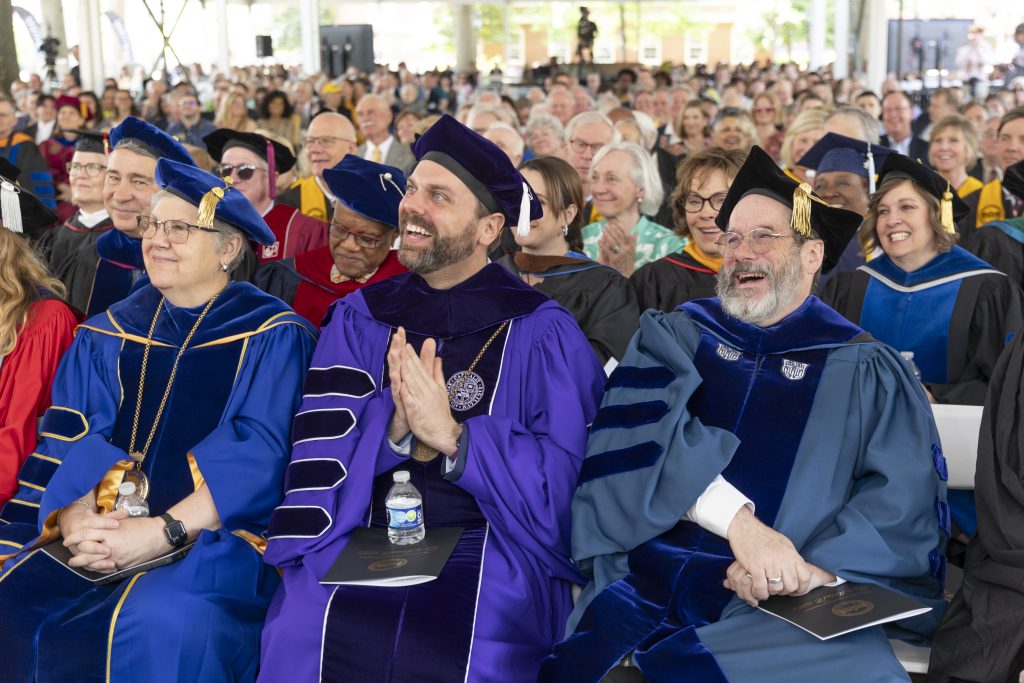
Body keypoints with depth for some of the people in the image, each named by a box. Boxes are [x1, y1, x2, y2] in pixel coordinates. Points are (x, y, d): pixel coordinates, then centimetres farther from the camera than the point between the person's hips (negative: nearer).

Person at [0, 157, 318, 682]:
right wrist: (74, 519, -14)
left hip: (216, 537, -4)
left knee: (160, 622, -33)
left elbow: (259, 458, -11)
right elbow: (65, 442, 6)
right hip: (101, 537, 4)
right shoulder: (108, 335, 14)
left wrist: (162, 531, -20)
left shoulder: (271, 336, 0)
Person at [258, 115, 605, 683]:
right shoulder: (358, 319, 11)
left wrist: (452, 436, -17)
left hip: (492, 549, -2)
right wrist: (396, 427, -19)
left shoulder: (541, 332, 2)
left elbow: (561, 478, -6)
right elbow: (321, 449, 0)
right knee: (304, 636, -23)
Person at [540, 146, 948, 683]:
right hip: (646, 590, 0)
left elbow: (905, 501, 1)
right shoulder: (674, 337, 15)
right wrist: (738, 519, -21)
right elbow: (642, 431, -6)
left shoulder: (866, 370, 13)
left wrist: (813, 568, -17)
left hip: (785, 609, 0)